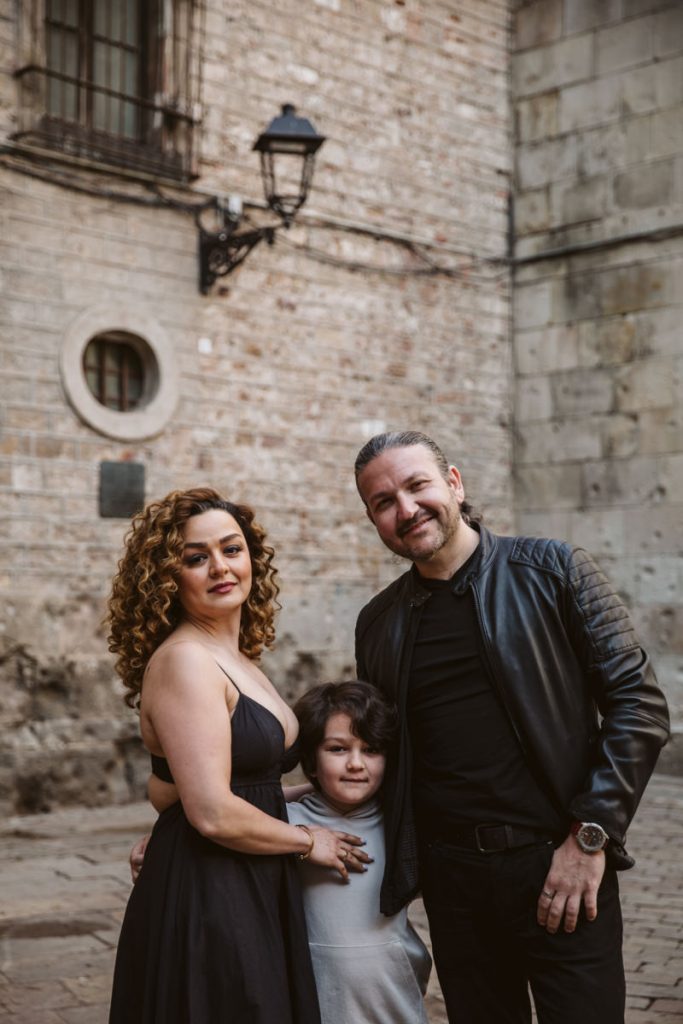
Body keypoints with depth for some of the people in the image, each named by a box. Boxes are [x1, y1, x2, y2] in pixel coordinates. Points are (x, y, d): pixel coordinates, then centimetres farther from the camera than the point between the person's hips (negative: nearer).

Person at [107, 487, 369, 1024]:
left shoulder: (239, 660, 11)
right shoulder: (184, 660, -17)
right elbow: (213, 813, -22)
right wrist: (309, 840, -8)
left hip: (255, 894, 9)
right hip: (202, 898, -9)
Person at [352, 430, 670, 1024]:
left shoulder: (552, 571, -3)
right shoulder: (377, 624, 8)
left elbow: (639, 703, -5)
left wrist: (590, 837, -11)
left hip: (558, 866, -3)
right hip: (450, 879, 3)